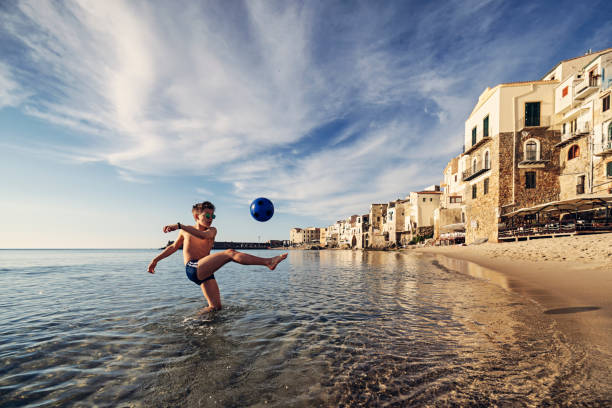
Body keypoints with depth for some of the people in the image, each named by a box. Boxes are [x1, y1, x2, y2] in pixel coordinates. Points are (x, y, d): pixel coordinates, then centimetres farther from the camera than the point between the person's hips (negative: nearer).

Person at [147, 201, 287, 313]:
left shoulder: (212, 231, 13)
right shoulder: (185, 231, 14)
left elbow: (204, 235, -13)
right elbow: (173, 247, 29)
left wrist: (179, 225, -22)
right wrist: (155, 260, 29)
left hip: (205, 273, 4)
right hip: (192, 269, -4)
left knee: (216, 307, -4)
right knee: (230, 253, -25)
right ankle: (268, 261, -33)